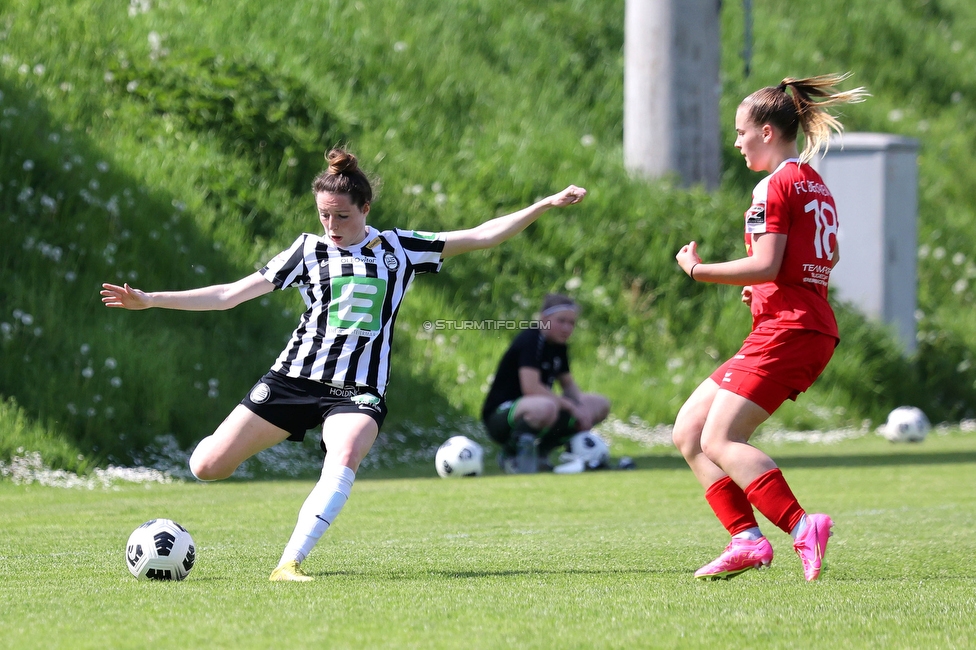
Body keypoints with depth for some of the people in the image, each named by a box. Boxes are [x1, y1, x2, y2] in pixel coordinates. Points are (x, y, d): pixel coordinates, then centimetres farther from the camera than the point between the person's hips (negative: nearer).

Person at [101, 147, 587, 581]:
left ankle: (289, 564, -36)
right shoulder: (308, 250, 8)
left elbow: (481, 237, 11)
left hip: (358, 389, -1)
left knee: (344, 459, -35)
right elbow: (229, 294, 8)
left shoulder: (397, 248, 9)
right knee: (207, 467, -5)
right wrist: (149, 300, 3)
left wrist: (546, 205, 4)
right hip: (295, 377, 1)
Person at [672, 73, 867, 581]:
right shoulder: (815, 185, 21)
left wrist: (700, 270, -7)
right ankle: (746, 538, -1)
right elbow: (826, 258, 31)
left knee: (719, 442, -15)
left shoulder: (776, 186, -9)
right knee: (688, 433, 8)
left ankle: (802, 527, -26)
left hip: (786, 331, -10)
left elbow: (765, 264, -17)